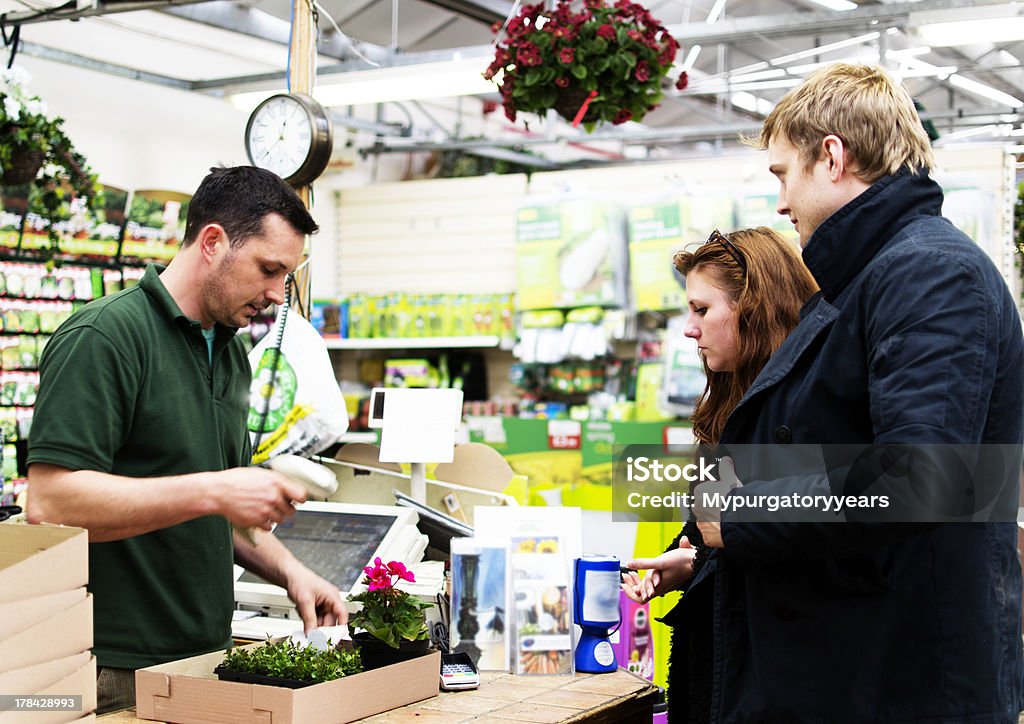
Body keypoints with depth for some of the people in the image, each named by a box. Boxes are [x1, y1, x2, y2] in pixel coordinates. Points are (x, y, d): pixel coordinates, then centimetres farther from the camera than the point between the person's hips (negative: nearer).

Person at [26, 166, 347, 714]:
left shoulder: (231, 351, 13)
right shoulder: (103, 336, -14)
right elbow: (50, 502, -24)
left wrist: (288, 570, 6)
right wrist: (214, 492, -25)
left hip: (209, 658, 8)